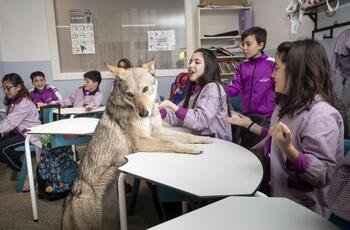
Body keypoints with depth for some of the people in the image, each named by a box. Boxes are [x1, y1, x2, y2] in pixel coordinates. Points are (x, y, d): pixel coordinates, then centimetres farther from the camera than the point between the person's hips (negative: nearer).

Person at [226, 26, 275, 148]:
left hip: (265, 118, -5)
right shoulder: (242, 67, 6)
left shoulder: (272, 64, -9)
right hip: (246, 116, 5)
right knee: (245, 150, 16)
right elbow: (234, 89, 0)